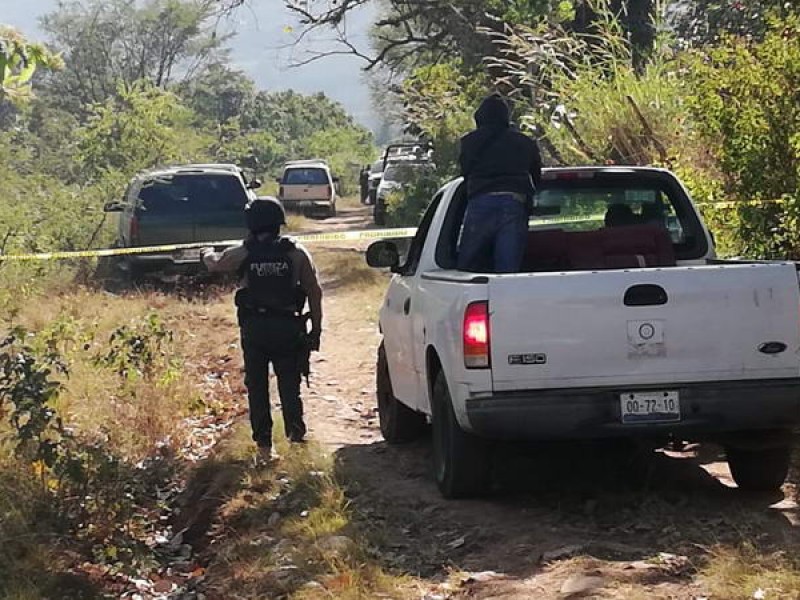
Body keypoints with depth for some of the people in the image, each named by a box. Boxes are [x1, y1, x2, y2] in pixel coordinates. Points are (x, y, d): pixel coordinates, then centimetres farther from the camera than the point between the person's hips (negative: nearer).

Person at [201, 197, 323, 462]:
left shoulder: (243, 254, -2)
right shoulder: (296, 253, -2)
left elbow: (215, 264, 18)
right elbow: (314, 292, -1)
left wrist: (208, 253, 42)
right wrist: (316, 329, 6)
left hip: (254, 328, 0)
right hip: (288, 328, 0)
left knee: (257, 385, 8)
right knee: (289, 381, 10)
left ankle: (263, 443, 8)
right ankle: (295, 430, -4)